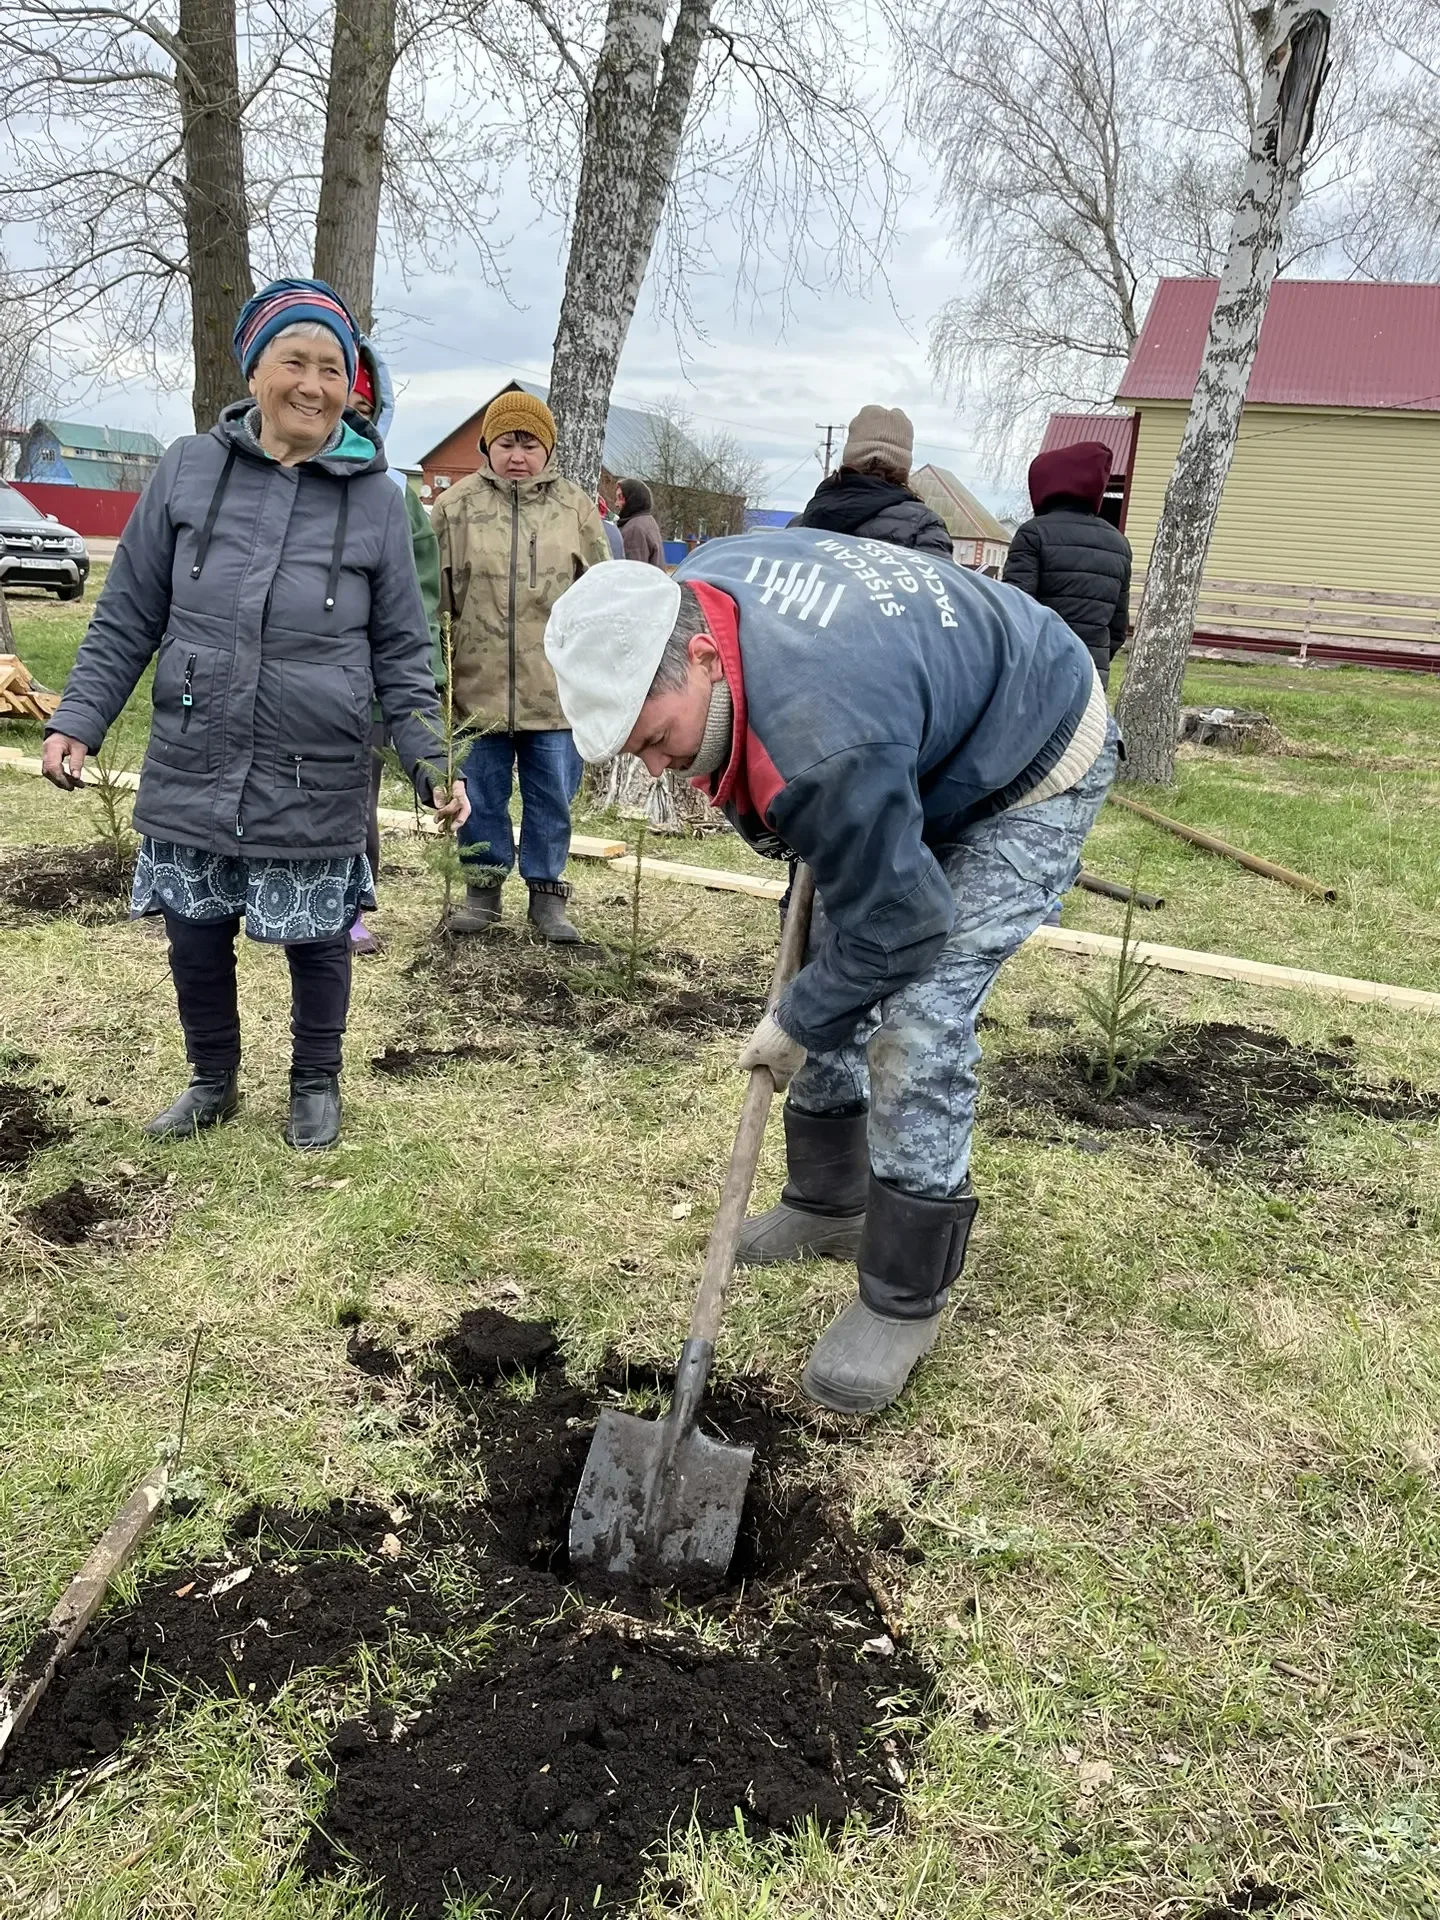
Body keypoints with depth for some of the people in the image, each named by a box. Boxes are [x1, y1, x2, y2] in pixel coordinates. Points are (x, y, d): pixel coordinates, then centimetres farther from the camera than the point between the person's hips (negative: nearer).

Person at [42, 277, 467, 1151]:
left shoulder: (376, 497, -2)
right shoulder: (188, 468, 0)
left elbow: (401, 651, 1)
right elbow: (127, 616, 5)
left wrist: (428, 760, -9)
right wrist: (79, 719, -2)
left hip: (317, 787, -1)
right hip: (190, 774, 2)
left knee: (318, 943, 11)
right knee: (196, 941, 13)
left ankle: (317, 1083, 35)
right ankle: (214, 1080, 38)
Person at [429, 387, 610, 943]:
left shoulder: (576, 507, 5)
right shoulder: (456, 506, 2)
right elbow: (434, 596, 5)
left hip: (556, 687, 0)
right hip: (478, 684, 0)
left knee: (552, 796, 8)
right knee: (481, 793, 10)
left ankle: (547, 893, 21)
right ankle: (483, 887, 26)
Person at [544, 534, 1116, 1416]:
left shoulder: (826, 740, -43)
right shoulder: (695, 589, -16)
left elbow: (896, 926, -31)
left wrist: (797, 1026, -14)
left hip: (1035, 772, -9)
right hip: (927, 753, 9)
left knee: (918, 1021, -17)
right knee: (834, 972, 11)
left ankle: (905, 1302, -2)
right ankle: (829, 1202, 30)